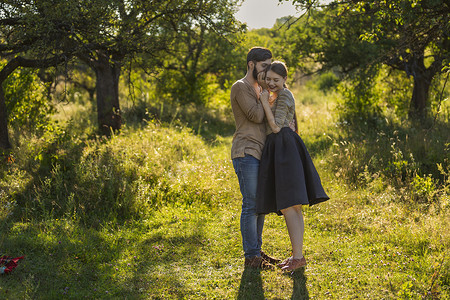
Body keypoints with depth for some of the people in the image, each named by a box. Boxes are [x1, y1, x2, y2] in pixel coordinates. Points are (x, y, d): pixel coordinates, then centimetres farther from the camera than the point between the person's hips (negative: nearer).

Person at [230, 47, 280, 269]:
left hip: (259, 154, 9)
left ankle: (257, 251, 17)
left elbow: (265, 118, 20)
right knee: (251, 204, -9)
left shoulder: (259, 88, 21)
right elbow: (256, 116, -16)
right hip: (246, 153, -9)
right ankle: (251, 257, -6)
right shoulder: (240, 87, -7)